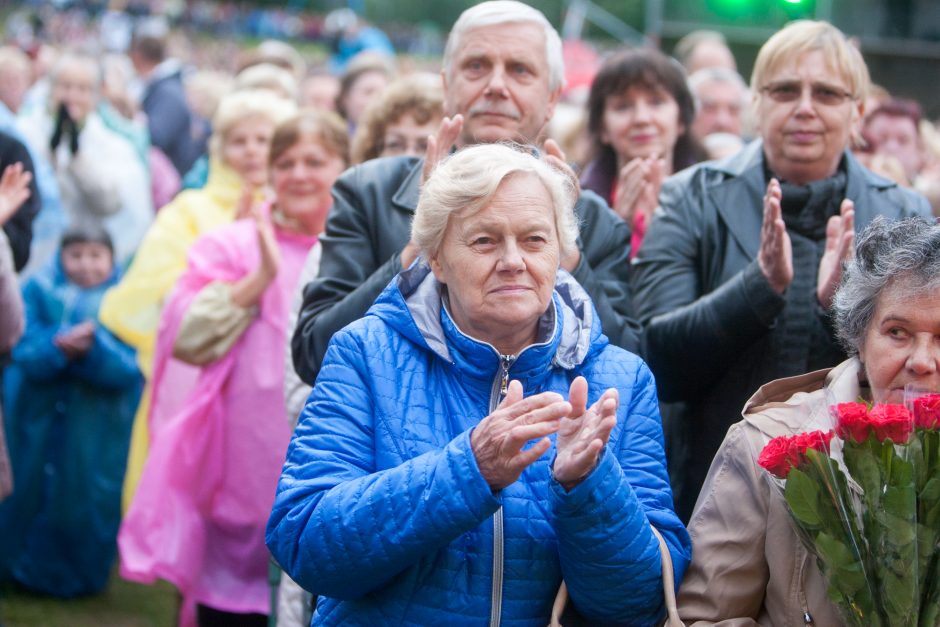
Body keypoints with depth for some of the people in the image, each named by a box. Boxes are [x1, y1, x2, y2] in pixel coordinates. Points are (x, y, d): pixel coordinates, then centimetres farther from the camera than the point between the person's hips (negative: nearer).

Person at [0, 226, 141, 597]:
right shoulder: (39, 291, -1)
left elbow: (127, 369, -12)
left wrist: (93, 347, -28)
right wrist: (59, 347, -28)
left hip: (95, 435, -1)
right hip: (37, 425, 1)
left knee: (84, 499, 7)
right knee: (30, 495, 9)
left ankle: (77, 575, 27)